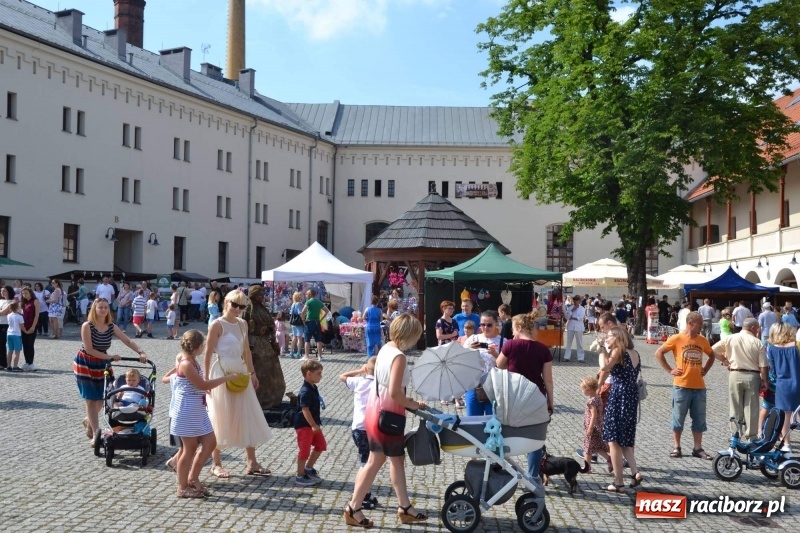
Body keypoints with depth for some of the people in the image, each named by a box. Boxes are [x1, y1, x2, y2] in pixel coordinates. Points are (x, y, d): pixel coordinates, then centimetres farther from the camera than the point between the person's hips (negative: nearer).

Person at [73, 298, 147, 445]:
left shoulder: (111, 327, -4)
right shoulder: (87, 326, -19)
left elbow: (128, 341, -10)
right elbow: (89, 349, -21)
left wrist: (141, 352, -25)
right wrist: (109, 357, -22)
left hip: (101, 365, 5)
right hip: (84, 365, -5)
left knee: (102, 398, 8)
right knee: (91, 400, -3)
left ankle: (89, 421, 37)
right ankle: (96, 434, 2)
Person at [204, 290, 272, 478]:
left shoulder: (242, 324, 10)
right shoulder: (217, 325, -10)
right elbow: (208, 354, -11)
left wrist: (252, 373, 14)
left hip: (240, 373, 7)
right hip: (221, 374, -7)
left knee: (248, 417, 7)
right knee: (220, 419, 2)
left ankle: (251, 463, 14)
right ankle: (216, 464, 14)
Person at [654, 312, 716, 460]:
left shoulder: (702, 340, 8)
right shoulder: (677, 339, -5)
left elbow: (711, 355, 24)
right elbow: (659, 353, -2)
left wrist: (705, 370, 11)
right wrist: (670, 370, -5)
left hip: (699, 386, 4)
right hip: (682, 386, -4)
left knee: (699, 419, 8)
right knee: (678, 418, 5)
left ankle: (698, 448, 17)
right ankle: (676, 447, 15)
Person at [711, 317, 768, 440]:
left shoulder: (730, 339, -1)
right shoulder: (757, 343, -5)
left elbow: (713, 350, 3)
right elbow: (763, 366, -6)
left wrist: (724, 360, 14)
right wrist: (764, 381, 3)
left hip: (735, 374, 1)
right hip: (752, 376, -1)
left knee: (735, 407, 10)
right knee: (751, 407, 7)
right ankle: (751, 436, 12)